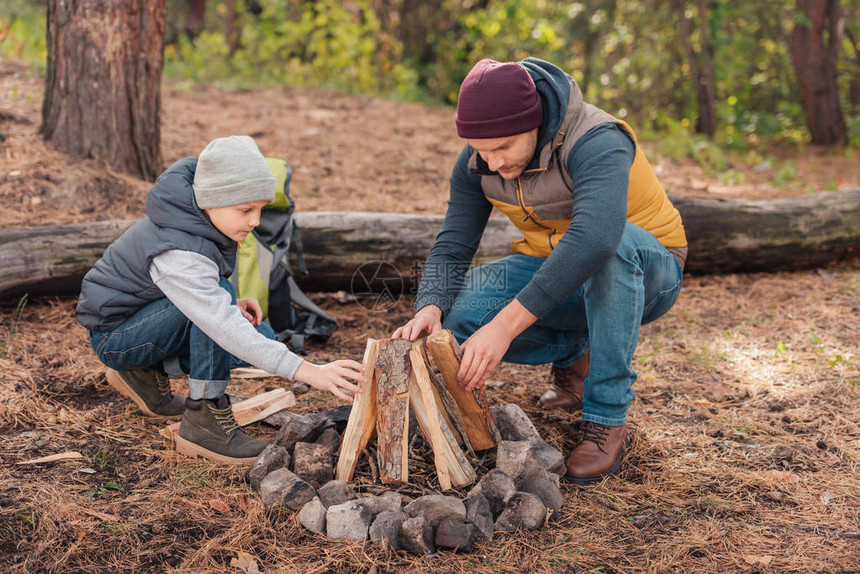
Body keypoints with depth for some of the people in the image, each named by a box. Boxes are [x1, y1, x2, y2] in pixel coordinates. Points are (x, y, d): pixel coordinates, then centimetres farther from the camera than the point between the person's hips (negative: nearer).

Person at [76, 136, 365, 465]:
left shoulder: (197, 219, -6)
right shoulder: (176, 251, -33)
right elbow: (222, 326, -43)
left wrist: (228, 306, -11)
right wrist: (305, 371, -50)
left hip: (148, 316, 9)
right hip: (114, 335, -9)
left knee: (262, 336, -6)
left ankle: (148, 373, 7)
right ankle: (203, 420, -24)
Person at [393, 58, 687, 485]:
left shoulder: (596, 143, -32)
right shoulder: (476, 162, -11)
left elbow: (594, 238, -49)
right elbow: (451, 249, -9)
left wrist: (504, 326, -53)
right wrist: (429, 309, -32)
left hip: (644, 272, -5)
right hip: (552, 271, 5)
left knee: (612, 248, -41)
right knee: (461, 313, -22)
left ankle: (606, 419, -27)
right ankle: (573, 351, 7)